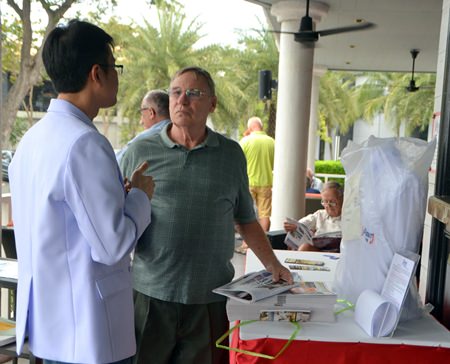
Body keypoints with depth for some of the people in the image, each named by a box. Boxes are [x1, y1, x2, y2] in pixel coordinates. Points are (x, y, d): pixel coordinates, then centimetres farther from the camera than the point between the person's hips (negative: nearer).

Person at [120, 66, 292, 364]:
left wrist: (272, 265, 12)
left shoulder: (232, 154, 8)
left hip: (211, 298, 1)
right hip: (150, 294, -1)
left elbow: (246, 220, 15)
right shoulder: (140, 152, 3)